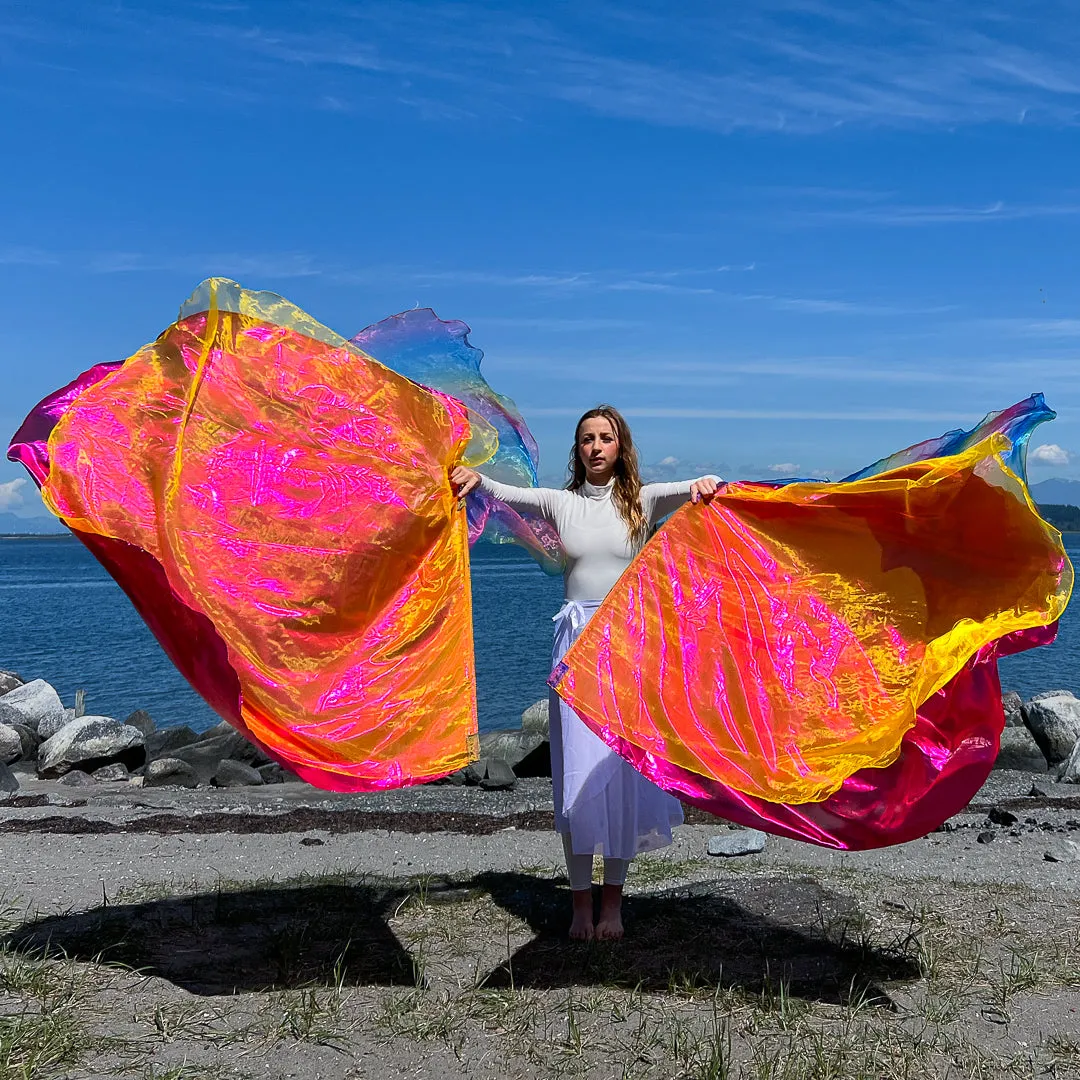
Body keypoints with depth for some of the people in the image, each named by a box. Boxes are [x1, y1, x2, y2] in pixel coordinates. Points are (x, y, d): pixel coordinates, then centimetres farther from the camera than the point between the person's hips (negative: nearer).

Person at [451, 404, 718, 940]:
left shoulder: (641, 501, 6)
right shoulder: (560, 502, 9)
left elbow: (686, 491, -10)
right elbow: (509, 493, -4)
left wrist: (704, 483, -34)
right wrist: (476, 478, -25)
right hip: (576, 640, 1)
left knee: (622, 771, 1)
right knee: (576, 773, 0)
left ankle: (613, 901, 13)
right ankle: (581, 901, 11)